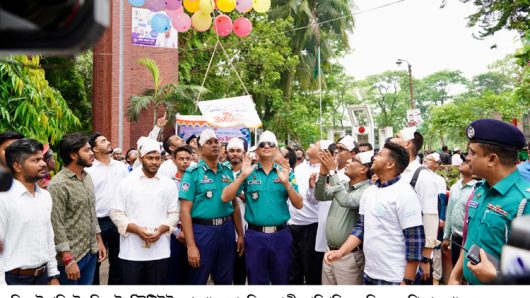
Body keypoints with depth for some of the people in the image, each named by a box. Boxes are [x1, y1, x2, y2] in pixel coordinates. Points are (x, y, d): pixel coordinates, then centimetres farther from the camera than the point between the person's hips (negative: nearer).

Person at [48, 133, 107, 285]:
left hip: (91, 251, 7)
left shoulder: (87, 177, 8)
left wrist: (99, 241, 13)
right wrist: (68, 260, -19)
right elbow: (57, 226, -18)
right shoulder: (58, 184, -17)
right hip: (71, 255, -7)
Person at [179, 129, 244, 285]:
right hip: (202, 230, -4)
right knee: (198, 280, 9)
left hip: (226, 230, 4)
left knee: (225, 281, 16)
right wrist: (191, 245, -16)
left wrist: (240, 234, 10)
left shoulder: (228, 172, 8)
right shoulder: (193, 173, -6)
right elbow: (185, 211, -11)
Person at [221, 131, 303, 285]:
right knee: (256, 282, 13)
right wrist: (243, 176, -17)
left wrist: (286, 183, -17)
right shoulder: (248, 172, 1)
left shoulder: (286, 172, 3)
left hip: (280, 235, 1)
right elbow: (225, 197, -7)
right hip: (255, 236, 0)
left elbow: (299, 205, -3)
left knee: (281, 281, 14)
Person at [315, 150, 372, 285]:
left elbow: (346, 201, -31)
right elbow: (320, 196, 4)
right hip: (329, 251, 7)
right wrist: (323, 173, -12)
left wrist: (333, 172, -26)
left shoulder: (367, 191, -16)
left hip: (349, 255, -7)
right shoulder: (342, 184, 8)